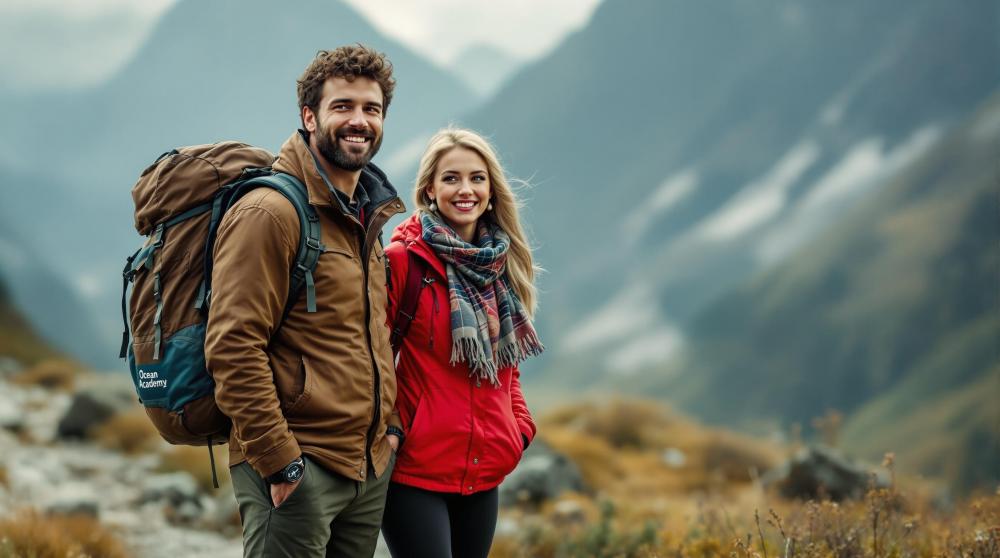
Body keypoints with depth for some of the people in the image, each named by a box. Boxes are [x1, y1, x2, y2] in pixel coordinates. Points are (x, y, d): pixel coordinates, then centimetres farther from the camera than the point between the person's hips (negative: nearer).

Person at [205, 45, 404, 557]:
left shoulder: (367, 218, 16)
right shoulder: (269, 213, -12)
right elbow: (233, 347, -18)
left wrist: (384, 431, 15)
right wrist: (280, 462, -19)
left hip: (371, 469, 8)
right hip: (295, 470, -8)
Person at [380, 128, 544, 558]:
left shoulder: (504, 264, 12)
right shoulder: (404, 259, -7)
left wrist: (520, 426, 8)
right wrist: (388, 429, -16)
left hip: (483, 473, 6)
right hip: (416, 469, -6)